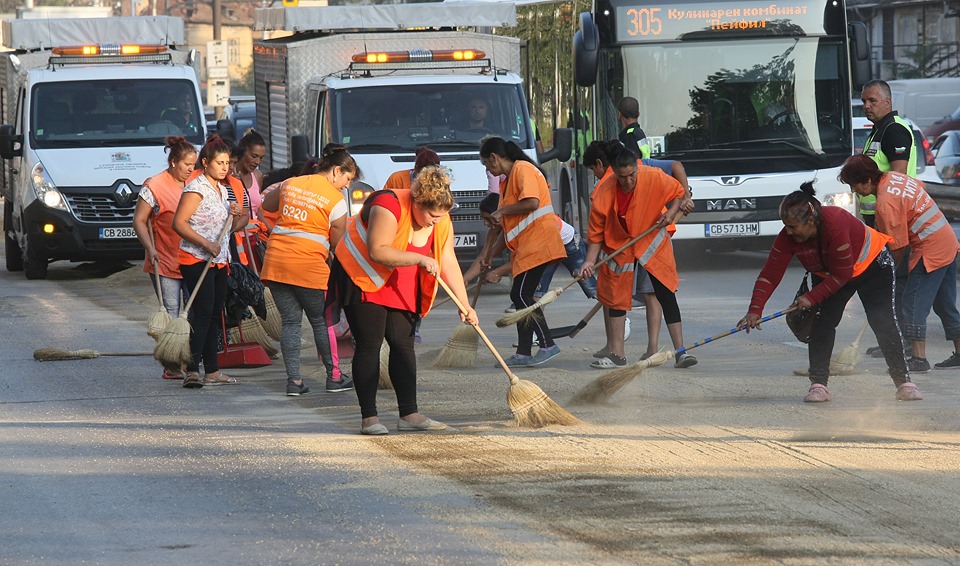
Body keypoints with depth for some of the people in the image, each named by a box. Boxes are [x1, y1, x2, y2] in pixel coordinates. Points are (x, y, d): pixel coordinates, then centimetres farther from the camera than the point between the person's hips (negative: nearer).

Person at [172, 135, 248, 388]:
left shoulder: (223, 190, 16)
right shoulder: (197, 189, -11)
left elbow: (229, 228, 25)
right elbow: (179, 223, -18)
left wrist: (236, 215, 2)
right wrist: (206, 244, -22)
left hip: (219, 262, 9)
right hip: (196, 261, -9)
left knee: (214, 315, 10)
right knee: (202, 313, -17)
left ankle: (212, 371, 14)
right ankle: (192, 370, -23)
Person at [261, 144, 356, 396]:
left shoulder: (290, 184, 13)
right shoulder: (336, 200, -4)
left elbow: (267, 205, 31)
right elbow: (337, 242, 0)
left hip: (275, 259, 5)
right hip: (308, 264, -5)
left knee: (290, 321, 8)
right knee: (322, 321, 10)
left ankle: (294, 380, 3)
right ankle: (333, 377, 17)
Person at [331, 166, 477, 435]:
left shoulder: (442, 221, -6)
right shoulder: (389, 206, -28)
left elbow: (449, 263, -5)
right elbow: (377, 252, -35)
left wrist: (465, 305, -10)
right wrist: (419, 259, -37)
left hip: (399, 287, 7)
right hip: (361, 276, -7)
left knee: (403, 343, 1)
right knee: (369, 345, -10)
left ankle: (409, 415, 2)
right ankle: (369, 418, -10)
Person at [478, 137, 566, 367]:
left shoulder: (523, 170, -7)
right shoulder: (507, 181, 24)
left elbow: (531, 202, -23)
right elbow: (503, 226, 27)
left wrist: (502, 211, -10)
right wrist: (488, 255, 25)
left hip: (537, 242, -11)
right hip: (523, 247, 11)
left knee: (521, 296, -14)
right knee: (521, 297, 9)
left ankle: (547, 345, -14)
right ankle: (523, 353, 11)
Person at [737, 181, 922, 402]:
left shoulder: (835, 225, -41)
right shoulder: (788, 237, -24)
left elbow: (842, 275, -34)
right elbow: (770, 274, -23)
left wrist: (811, 297, -31)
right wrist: (755, 309, -32)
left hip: (872, 266, -5)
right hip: (830, 274, 5)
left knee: (883, 322, -10)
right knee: (822, 322, -12)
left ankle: (903, 382, -2)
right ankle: (818, 385, -10)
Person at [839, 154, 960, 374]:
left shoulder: (885, 204, -21)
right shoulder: (893, 177, 5)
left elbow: (898, 246, -16)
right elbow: (921, 187, 24)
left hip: (930, 252, -10)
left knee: (914, 304, -7)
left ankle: (919, 358, -9)